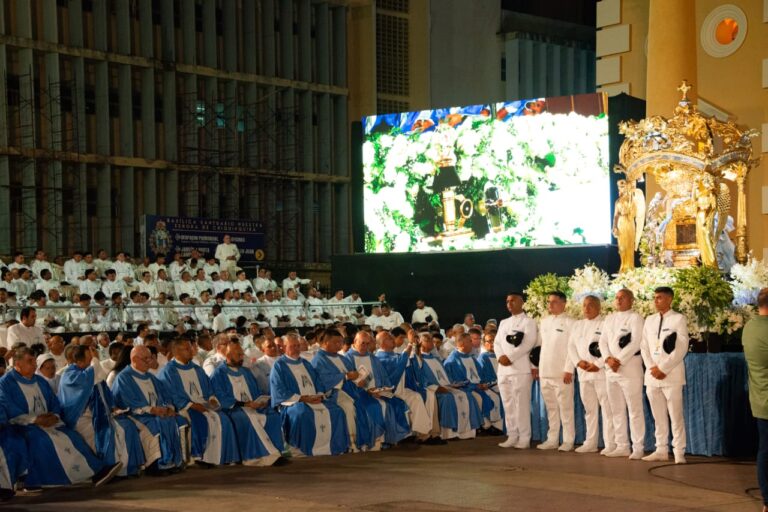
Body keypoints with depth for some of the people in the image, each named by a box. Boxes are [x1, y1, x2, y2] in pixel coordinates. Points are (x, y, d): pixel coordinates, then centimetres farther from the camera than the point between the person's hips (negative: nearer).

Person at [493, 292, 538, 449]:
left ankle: (524, 439, -5)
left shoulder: (529, 322, 2)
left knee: (522, 405, -7)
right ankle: (512, 437, 12)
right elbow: (497, 342, 14)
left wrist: (510, 357, -15)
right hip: (503, 369, 6)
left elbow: (529, 343, -10)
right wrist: (500, 357, -7)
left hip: (521, 368, -6)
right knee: (508, 405, 6)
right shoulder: (503, 323, 21)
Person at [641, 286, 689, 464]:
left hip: (671, 375, -5)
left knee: (676, 416, -5)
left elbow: (682, 348, -9)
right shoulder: (649, 320, 14)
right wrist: (652, 368, -5)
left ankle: (679, 452, -1)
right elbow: (644, 347, 11)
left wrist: (663, 368, -14)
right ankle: (661, 450, 13)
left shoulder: (679, 319, -1)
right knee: (658, 416, 8)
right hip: (652, 376, 5)